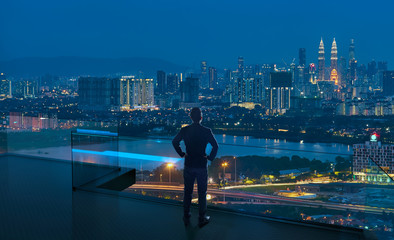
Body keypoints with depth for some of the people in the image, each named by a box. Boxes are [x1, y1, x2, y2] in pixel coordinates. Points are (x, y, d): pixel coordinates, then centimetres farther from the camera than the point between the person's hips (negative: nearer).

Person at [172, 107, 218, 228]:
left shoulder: (184, 130, -6)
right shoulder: (206, 131, -13)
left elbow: (175, 142, 0)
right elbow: (215, 146, -15)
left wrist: (182, 154, 7)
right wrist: (210, 157, -3)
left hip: (188, 165, 2)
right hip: (201, 166, -2)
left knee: (187, 192, 15)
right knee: (202, 193, 10)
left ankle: (186, 218, 24)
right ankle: (202, 219, 18)